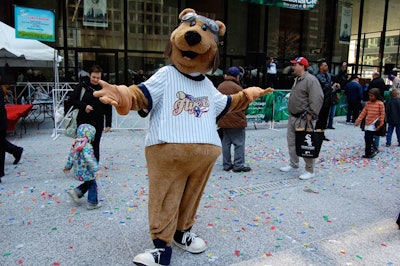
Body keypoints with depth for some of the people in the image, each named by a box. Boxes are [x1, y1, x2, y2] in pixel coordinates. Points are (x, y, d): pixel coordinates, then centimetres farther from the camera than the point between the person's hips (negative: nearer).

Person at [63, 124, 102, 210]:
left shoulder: (75, 144, 4)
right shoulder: (87, 146, -22)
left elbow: (71, 156, 14)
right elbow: (90, 159, -32)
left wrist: (68, 166, 26)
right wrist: (96, 169, -35)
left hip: (78, 171, 9)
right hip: (86, 171, -8)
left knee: (88, 183, 26)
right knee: (92, 185, 7)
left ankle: (76, 192, 17)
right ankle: (92, 203, 14)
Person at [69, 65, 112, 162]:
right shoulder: (82, 86, -1)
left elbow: (108, 108, 4)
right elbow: (72, 99, 3)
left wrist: (108, 124, 1)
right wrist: (84, 106, -14)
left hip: (98, 123, 1)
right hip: (83, 121, -1)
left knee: (95, 145, 6)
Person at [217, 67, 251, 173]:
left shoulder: (220, 87, 7)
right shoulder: (237, 88, -14)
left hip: (223, 120, 7)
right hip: (236, 120, -7)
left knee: (225, 143, 12)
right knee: (239, 143, 1)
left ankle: (226, 164, 17)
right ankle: (238, 165, 2)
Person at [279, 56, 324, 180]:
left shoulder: (310, 79, -15)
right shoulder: (297, 79, 16)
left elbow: (317, 98, -23)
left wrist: (311, 114, -23)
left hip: (304, 119, -10)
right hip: (293, 117, 10)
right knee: (292, 142, 16)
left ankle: (310, 171, 6)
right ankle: (293, 165, 30)